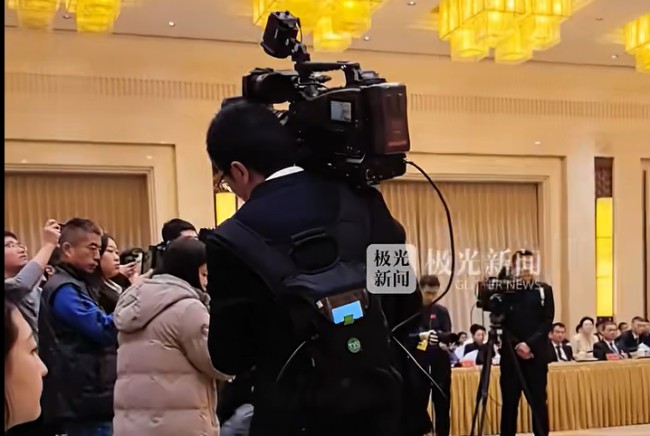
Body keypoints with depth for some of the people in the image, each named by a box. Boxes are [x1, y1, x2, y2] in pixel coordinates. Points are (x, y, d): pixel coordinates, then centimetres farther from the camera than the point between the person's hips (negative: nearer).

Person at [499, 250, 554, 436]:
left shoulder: (544, 290, 6)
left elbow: (548, 322, 0)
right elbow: (500, 323, 1)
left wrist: (529, 344, -12)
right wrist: (517, 345, -12)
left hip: (537, 353, 0)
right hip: (511, 352, 0)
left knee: (538, 400, 4)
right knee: (509, 401, 4)